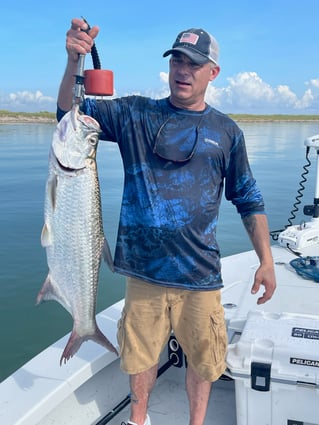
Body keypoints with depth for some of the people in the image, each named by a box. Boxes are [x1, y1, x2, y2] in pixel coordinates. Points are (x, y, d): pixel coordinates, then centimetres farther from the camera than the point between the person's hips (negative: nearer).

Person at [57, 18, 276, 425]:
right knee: (140, 352, 16)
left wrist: (266, 261, 2)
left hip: (199, 273, 0)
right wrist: (73, 61, -18)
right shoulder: (135, 113, 3)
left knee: (202, 358, 13)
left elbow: (250, 201, 8)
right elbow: (70, 112, -1)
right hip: (143, 268, 1)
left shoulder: (226, 131, 4)